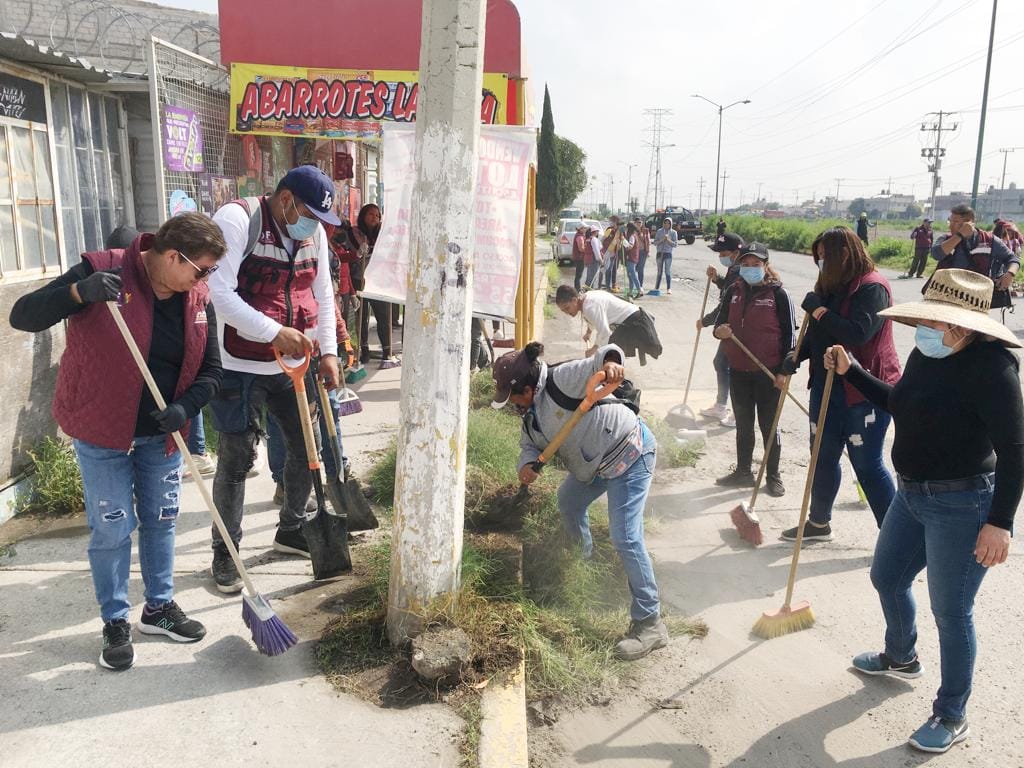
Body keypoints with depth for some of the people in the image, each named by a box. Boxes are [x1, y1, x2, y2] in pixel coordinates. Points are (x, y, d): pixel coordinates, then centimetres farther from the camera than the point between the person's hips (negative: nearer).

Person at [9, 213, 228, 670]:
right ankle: (115, 623, 22)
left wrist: (184, 408, -17)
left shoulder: (198, 299, -3)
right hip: (102, 431, -5)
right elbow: (23, 316, -20)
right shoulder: (104, 271, -18)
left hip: (160, 432, 5)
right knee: (111, 529, 3)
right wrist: (79, 292, -37)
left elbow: (210, 371, 2)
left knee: (161, 521, 15)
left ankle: (159, 607, 33)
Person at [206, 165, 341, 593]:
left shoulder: (313, 230, 5)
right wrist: (274, 333, -28)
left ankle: (291, 530, 34)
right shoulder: (237, 219, -15)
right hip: (241, 365, -6)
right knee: (237, 459, 1)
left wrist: (328, 351, 4)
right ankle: (225, 551, 19)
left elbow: (323, 293, 12)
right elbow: (219, 292, -23)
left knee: (306, 446, 13)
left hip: (293, 363, 7)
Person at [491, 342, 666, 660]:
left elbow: (600, 358, -34)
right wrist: (527, 464, -14)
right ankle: (583, 561, 58)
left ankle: (649, 624, -8)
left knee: (625, 538, -16)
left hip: (630, 454, -11)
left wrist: (610, 362, -58)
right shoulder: (531, 410, 4)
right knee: (568, 501, 31)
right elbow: (530, 444, 8)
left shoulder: (562, 378, -24)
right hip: (595, 462, 11)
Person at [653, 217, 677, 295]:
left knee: (668, 271, -5)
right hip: (659, 253, 2)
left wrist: (668, 240, -16)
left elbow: (675, 244, -3)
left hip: (668, 253, -2)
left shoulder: (673, 232, 1)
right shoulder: (659, 231, 6)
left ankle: (668, 289, -3)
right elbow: (655, 243, 4)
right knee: (659, 272, 9)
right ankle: (657, 288, 15)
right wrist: (661, 240, -13)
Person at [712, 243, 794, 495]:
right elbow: (721, 322, 11)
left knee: (769, 425, 7)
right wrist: (719, 331, -15)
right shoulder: (733, 291, 4)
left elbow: (789, 332, -8)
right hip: (738, 370, 5)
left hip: (768, 372, -4)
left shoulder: (778, 293, -8)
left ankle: (773, 476, 21)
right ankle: (743, 472, 30)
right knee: (743, 424, 16)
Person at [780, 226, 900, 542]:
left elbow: (858, 333, -29)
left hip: (864, 391, -9)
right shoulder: (831, 285, 11)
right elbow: (816, 333, 18)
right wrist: (795, 357, 3)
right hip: (826, 386, 9)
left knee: (867, 464, -1)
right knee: (824, 456, 17)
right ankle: (819, 522, 33)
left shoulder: (872, 287, -16)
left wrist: (819, 310, -21)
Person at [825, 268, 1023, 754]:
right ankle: (901, 658, 51)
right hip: (913, 495, 9)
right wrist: (850, 371, 13)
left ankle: (951, 715, 25)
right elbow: (896, 403, 21)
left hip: (961, 507, -9)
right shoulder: (925, 355, 2)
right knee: (886, 577, 24)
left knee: (950, 612, 4)